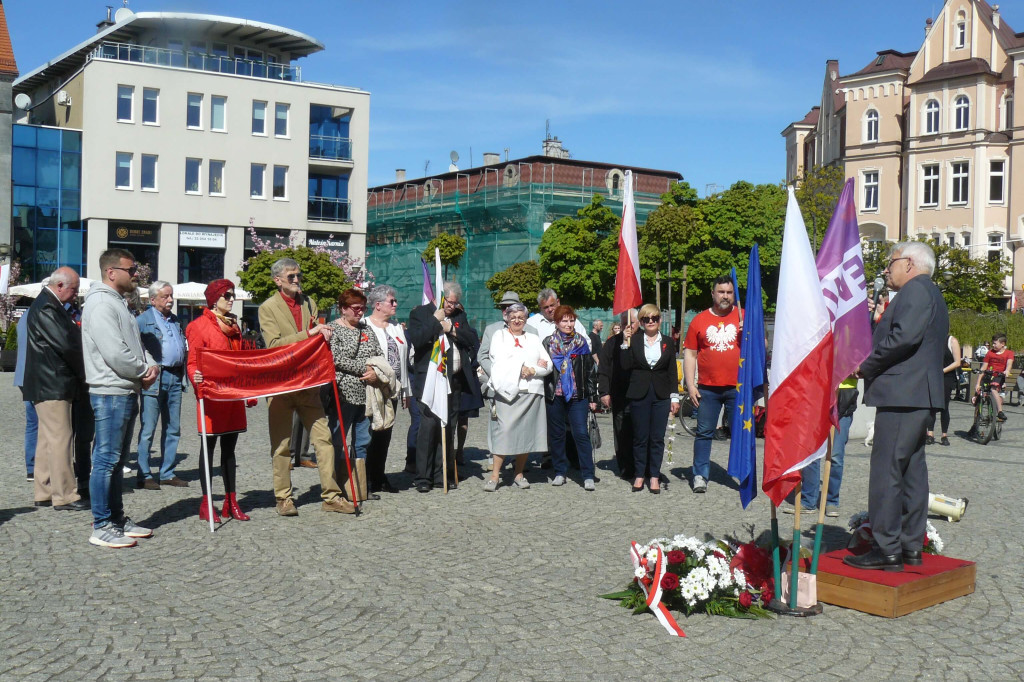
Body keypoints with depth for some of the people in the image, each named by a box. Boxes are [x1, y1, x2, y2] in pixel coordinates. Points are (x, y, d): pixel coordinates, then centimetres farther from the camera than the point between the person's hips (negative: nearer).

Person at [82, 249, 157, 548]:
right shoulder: (101, 304, -14)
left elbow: (135, 344, 21)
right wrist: (144, 371, -8)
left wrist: (151, 365, 1)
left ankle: (117, 518, 24)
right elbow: (115, 354, -22)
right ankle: (101, 527, 0)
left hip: (126, 392, 10)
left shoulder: (118, 302, 18)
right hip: (110, 392, -10)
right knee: (106, 459, -6)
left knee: (117, 459, 15)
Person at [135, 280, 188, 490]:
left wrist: (183, 372, 15)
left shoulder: (175, 320, 19)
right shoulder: (143, 320, -2)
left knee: (173, 429, 10)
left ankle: (168, 473, 19)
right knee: (148, 430, -3)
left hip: (175, 378, 7)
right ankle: (144, 476, 3)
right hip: (154, 378, -7)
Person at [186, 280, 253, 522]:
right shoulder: (200, 325, -5)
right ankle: (206, 504, 6)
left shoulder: (233, 325, 17)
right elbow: (193, 361, -10)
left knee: (229, 447, 10)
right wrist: (196, 378, -31)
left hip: (233, 395, 7)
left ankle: (231, 502, 15)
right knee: (209, 446, 0)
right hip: (212, 395, -7)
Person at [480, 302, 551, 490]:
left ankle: (519, 475, 11)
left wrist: (531, 370, -8)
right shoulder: (499, 336, 11)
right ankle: (495, 475, -7)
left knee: (527, 433, 2)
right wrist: (529, 366, -6)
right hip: (507, 390, -3)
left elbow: (548, 365, 9)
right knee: (504, 431, -11)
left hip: (531, 392, 3)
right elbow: (500, 362, -5)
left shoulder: (533, 339, 19)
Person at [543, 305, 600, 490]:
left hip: (577, 396, -1)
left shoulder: (581, 343, 6)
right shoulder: (548, 343, 6)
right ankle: (560, 472, 20)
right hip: (555, 396, 1)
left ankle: (588, 476, -5)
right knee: (556, 435, 8)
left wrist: (593, 397, 5)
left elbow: (590, 371, 8)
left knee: (581, 434, -8)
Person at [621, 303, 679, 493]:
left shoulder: (667, 342, 8)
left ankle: (654, 476, 9)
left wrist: (674, 397, 2)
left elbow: (673, 372, 8)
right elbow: (626, 366, -5)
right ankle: (639, 475, 13)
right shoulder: (634, 341, 4)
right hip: (639, 395, -1)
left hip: (661, 396, 1)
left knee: (657, 438, 2)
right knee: (640, 437, 4)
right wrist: (625, 343, -11)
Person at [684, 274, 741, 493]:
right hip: (707, 389, 1)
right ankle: (700, 476, 10)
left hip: (737, 387, 0)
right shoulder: (699, 320, 7)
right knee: (704, 433, 4)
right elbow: (690, 354, 8)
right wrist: (690, 385, 1)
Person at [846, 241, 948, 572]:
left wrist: (867, 366, -13)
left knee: (886, 471, -10)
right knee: (911, 469, 12)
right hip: (918, 396, 11)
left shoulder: (916, 289, -8)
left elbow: (905, 336, -22)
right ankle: (911, 546, 17)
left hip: (901, 394, -11)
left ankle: (887, 551, -9)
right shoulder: (930, 294, 24)